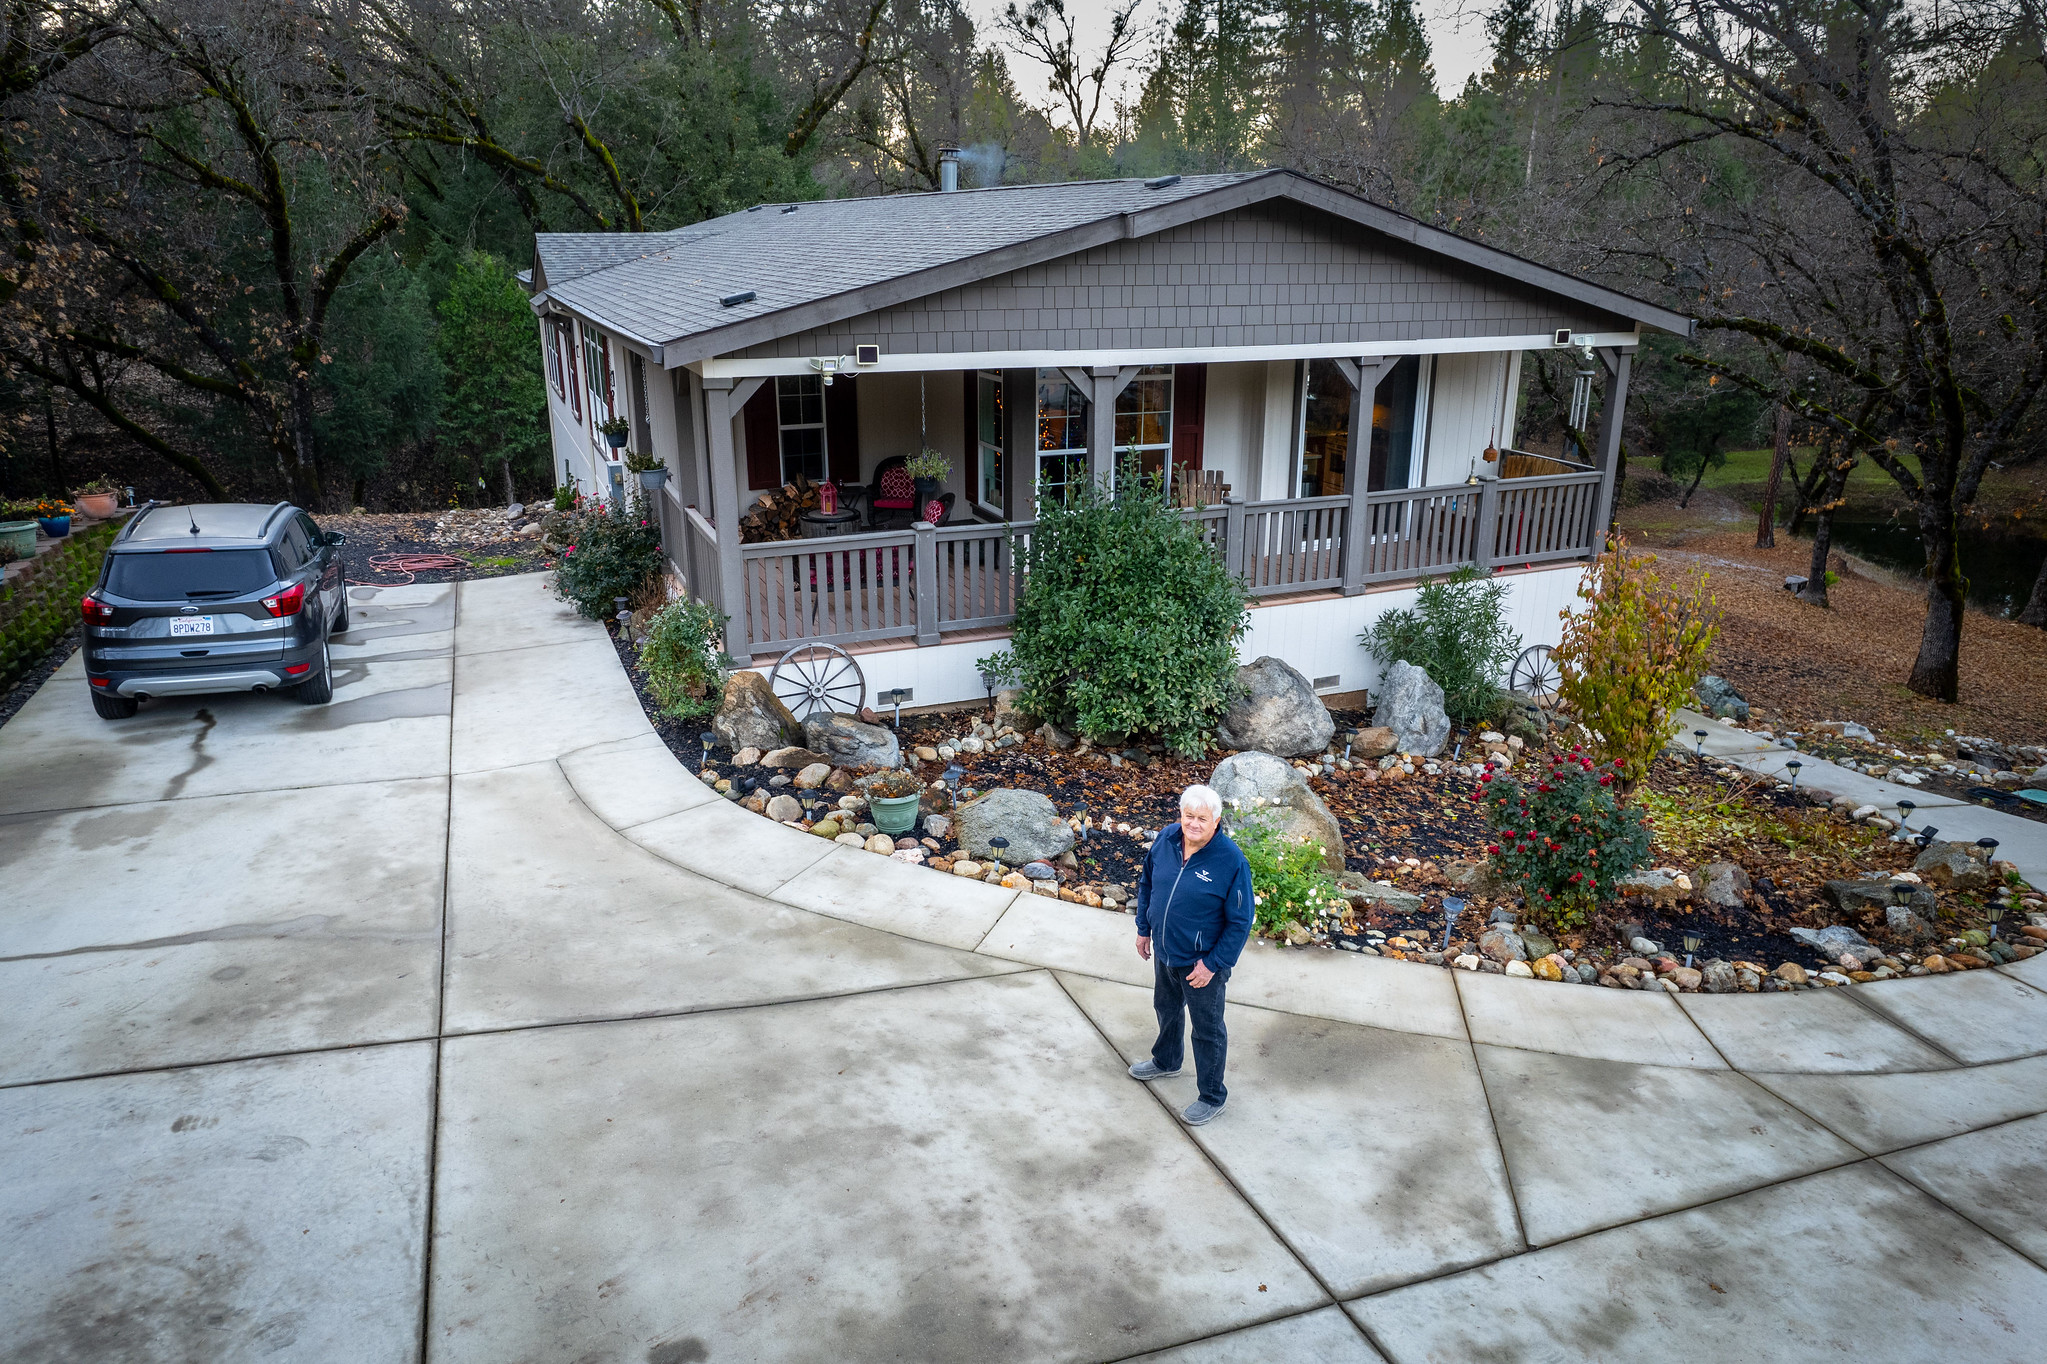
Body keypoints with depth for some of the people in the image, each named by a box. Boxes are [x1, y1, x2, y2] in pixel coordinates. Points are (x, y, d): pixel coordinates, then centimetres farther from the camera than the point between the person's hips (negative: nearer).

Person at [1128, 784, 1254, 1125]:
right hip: (1163, 953, 6)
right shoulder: (1165, 839, -10)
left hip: (1201, 963, -6)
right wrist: (1144, 928, 9)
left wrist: (1213, 964, -19)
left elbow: (1240, 922, -19)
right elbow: (1147, 884, 7)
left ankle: (1212, 1097, 33)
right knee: (1166, 1009, 29)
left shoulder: (1231, 861, -26)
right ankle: (1166, 1061, 57)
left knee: (1207, 1030, 13)